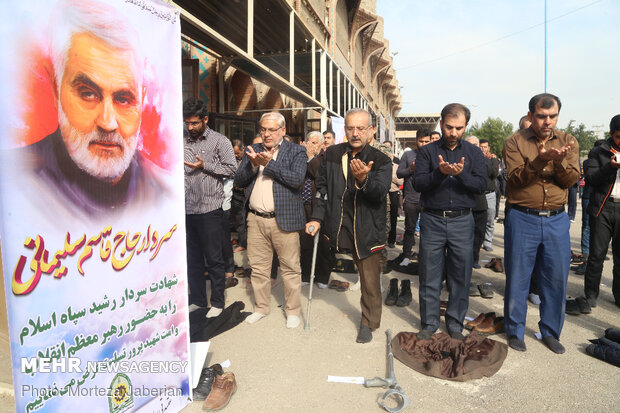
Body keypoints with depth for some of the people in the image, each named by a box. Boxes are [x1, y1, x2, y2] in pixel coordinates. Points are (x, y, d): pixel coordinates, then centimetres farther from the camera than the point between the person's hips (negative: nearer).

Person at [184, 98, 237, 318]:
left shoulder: (220, 141, -1)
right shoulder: (182, 142, 12)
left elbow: (231, 169, -6)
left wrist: (205, 166, -11)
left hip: (210, 210, -5)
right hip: (186, 210, 5)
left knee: (214, 259, 3)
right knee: (192, 258, 13)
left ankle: (217, 303, 17)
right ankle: (197, 300, 27)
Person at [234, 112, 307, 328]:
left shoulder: (296, 151, 1)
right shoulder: (252, 150, 13)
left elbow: (296, 179, -15)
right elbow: (239, 181, 6)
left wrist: (269, 163, -18)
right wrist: (252, 165, -12)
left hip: (284, 219, -4)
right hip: (256, 219, 4)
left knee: (290, 268, 4)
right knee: (258, 267, 13)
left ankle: (293, 311, 20)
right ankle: (261, 307, 30)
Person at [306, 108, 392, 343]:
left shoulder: (381, 161, -7)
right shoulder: (332, 154, 3)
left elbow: (380, 192, -22)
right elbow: (322, 187, 8)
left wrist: (364, 179, -42)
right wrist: (317, 218, 1)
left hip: (367, 229, -2)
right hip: (338, 225, 2)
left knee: (370, 281, 6)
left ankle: (368, 323, 27)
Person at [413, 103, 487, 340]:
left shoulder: (474, 153, 8)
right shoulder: (427, 152, 5)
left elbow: (481, 185, -3)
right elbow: (417, 183, -6)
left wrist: (461, 174, -20)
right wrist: (439, 173, -21)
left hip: (462, 221, 1)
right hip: (432, 220, -1)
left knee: (460, 276, 7)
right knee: (429, 275, 5)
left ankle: (455, 324, 22)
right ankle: (429, 323, 19)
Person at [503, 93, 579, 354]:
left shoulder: (567, 142, 7)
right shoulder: (515, 142, -2)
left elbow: (571, 179, -3)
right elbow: (516, 179, -12)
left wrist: (559, 161, -22)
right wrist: (540, 160, -26)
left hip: (556, 219, 3)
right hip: (522, 218, -3)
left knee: (556, 278, 8)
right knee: (517, 278, 5)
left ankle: (550, 331, 27)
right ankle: (515, 331, 22)